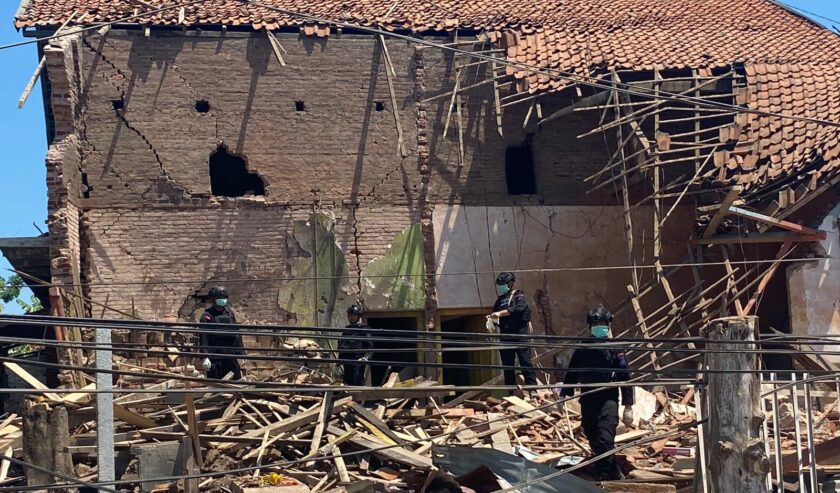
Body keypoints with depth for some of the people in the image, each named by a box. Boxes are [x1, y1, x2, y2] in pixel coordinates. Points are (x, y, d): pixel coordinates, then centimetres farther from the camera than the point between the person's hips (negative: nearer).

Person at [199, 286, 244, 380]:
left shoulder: (229, 313, 12)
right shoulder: (207, 316, -5)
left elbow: (237, 334, 15)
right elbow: (203, 338, -13)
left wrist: (240, 353, 10)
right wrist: (205, 357, -22)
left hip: (231, 356, 5)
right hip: (215, 358, -5)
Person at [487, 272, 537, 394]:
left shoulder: (519, 296, 2)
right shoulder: (499, 300, 18)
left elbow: (519, 307, -20)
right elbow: (497, 320, 20)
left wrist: (500, 313, -26)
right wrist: (492, 318, -4)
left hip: (519, 335, -6)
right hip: (505, 337, 6)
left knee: (526, 364, -10)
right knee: (507, 367, 6)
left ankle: (533, 391, -11)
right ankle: (511, 395, 10)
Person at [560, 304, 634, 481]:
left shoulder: (615, 349, -3)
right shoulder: (582, 350, 5)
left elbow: (625, 378, -4)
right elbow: (571, 374, 11)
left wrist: (628, 406, -7)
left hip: (608, 401, -4)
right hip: (587, 401, 4)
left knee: (605, 441, -21)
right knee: (595, 443, 13)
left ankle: (604, 478, -18)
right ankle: (614, 475, 31)